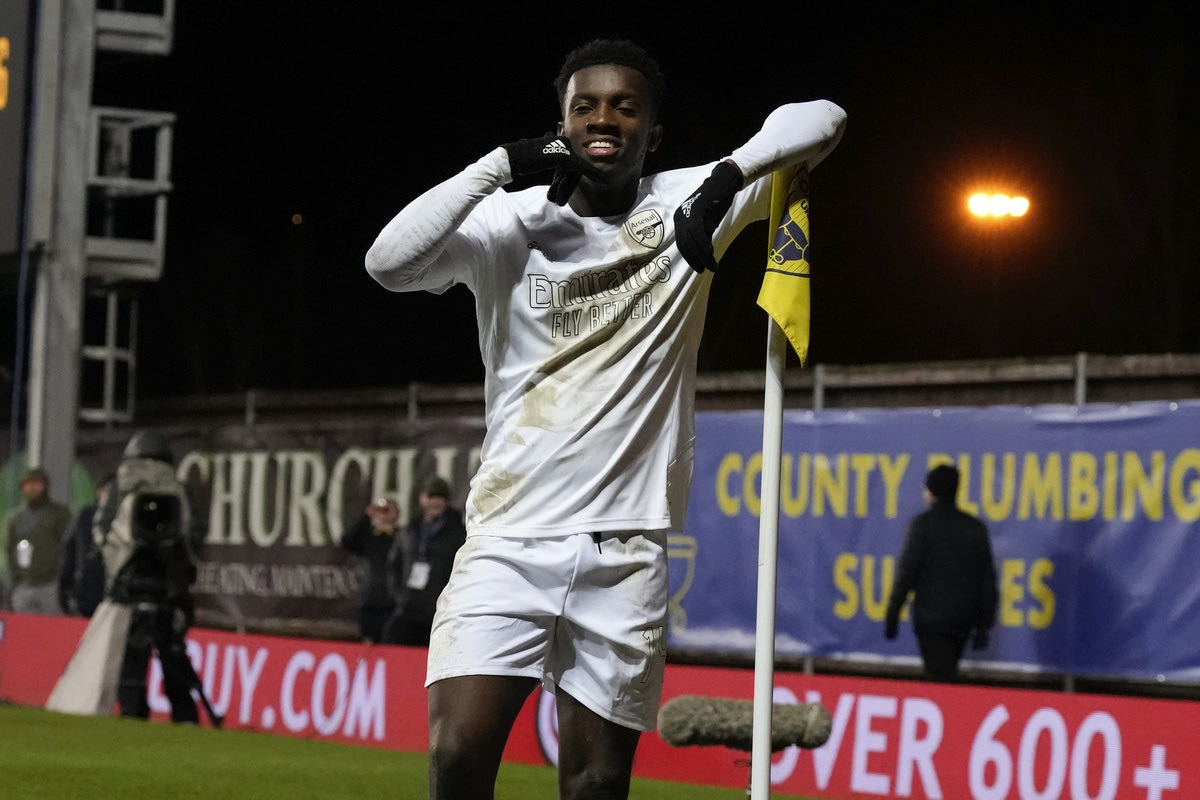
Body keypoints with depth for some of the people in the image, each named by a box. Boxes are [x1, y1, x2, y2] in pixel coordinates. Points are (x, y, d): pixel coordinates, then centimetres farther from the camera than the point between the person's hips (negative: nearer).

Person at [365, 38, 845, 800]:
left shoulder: (685, 206, 3)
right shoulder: (509, 223, 2)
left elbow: (820, 119, -3)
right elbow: (389, 262, -13)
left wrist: (727, 179, -20)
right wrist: (502, 163, -15)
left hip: (626, 550, 0)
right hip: (509, 537, 0)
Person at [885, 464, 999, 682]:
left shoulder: (923, 524, -7)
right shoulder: (975, 527, 9)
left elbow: (906, 572, -10)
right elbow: (987, 580, 10)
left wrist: (892, 616, -4)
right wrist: (983, 626, 14)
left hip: (932, 617, -5)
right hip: (963, 620, 5)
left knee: (939, 680, -8)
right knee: (947, 676, 17)